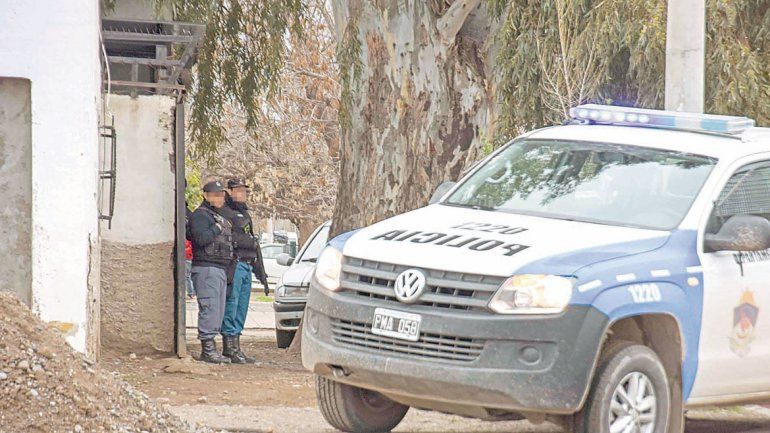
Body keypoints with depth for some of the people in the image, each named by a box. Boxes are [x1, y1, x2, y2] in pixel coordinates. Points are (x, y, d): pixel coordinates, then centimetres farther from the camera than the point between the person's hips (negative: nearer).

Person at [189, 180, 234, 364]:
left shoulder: (221, 216, 24)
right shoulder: (200, 215, -6)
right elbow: (201, 239, -20)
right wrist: (217, 228, -12)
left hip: (221, 269, 10)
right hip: (206, 268, -10)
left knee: (218, 312, 9)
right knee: (209, 308, -12)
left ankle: (210, 348, 12)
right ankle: (207, 349, -13)